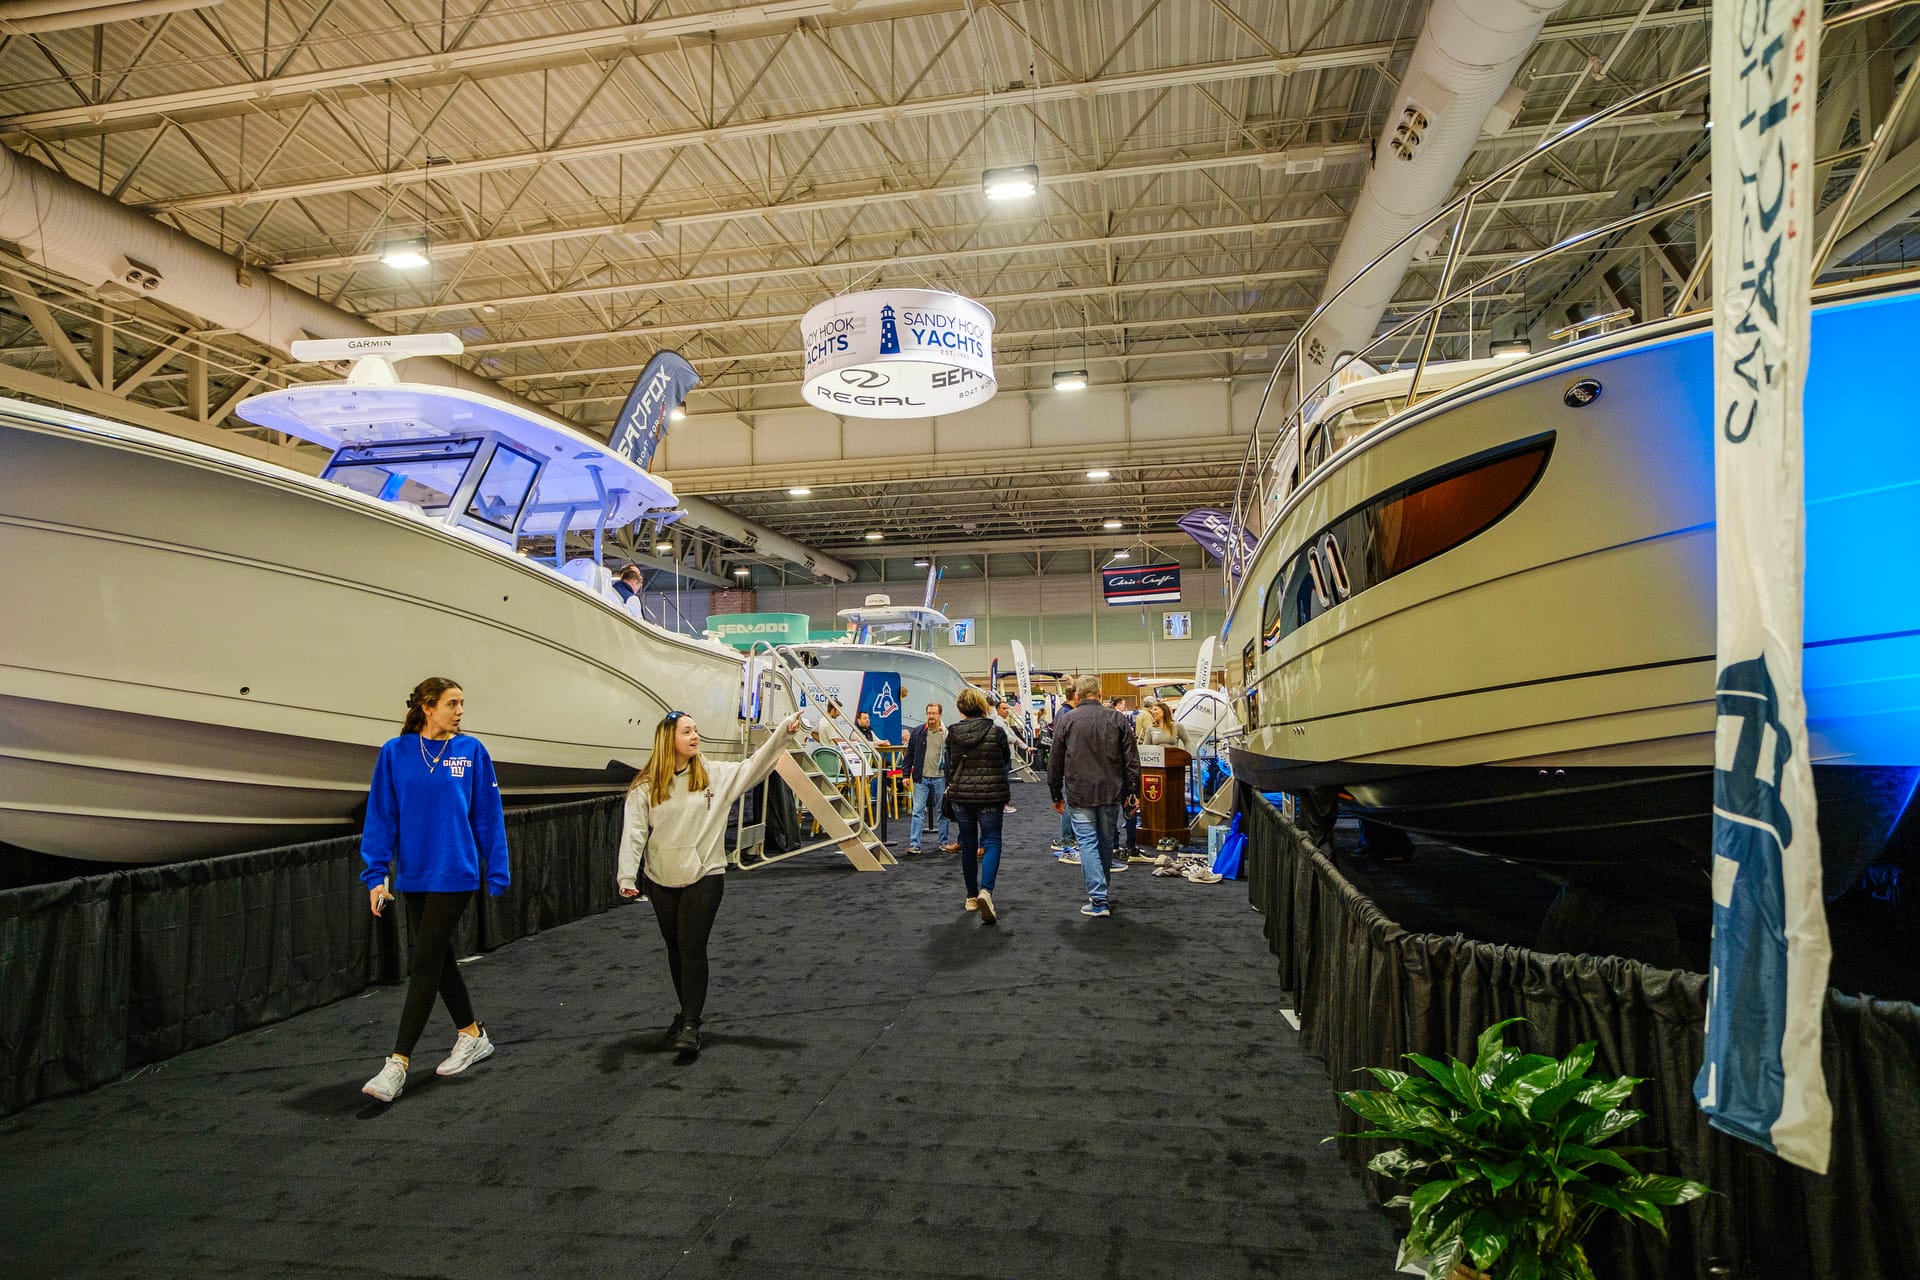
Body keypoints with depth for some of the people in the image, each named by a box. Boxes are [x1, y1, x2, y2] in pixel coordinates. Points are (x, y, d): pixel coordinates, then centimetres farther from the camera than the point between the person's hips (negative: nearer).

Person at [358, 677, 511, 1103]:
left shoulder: (471, 751, -4)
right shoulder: (395, 753, -1)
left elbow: (489, 816, -1)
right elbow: (381, 816, 2)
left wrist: (497, 873, -1)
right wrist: (377, 873, -3)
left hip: (454, 874, -3)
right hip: (413, 875, 4)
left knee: (424, 963, -5)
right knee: (438, 958, 15)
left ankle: (398, 1062, 3)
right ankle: (472, 1036, 32)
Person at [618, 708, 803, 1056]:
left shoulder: (716, 774, -3)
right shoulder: (645, 786, -4)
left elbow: (755, 766, -10)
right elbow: (634, 833, -7)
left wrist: (784, 733, -21)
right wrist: (627, 876, -17)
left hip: (705, 876, -2)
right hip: (661, 880, 2)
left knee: (693, 948, -6)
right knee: (675, 948, 15)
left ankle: (690, 1024, 2)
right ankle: (688, 1011, 32)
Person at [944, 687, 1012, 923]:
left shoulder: (952, 734, -3)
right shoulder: (995, 731, -9)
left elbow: (949, 765, 6)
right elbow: (1006, 758, 6)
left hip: (960, 795, 3)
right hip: (990, 795, -3)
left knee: (968, 844, 14)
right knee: (992, 841, 1)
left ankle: (972, 897, 22)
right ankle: (985, 890, -21)